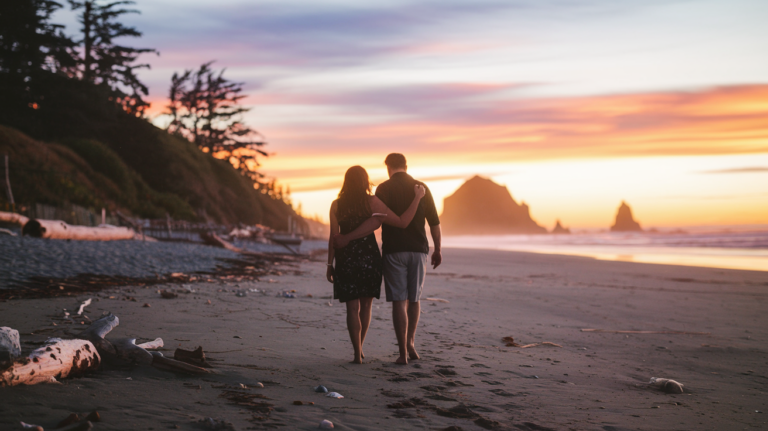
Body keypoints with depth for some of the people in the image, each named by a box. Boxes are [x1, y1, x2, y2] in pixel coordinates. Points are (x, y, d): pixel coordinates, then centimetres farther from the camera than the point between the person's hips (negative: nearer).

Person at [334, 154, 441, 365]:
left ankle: (403, 352, -2)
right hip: (418, 251, 3)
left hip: (394, 251, -2)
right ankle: (410, 342, 12)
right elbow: (434, 223, 4)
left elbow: (375, 222, -17)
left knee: (399, 301, 0)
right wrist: (437, 249, 16)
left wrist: (347, 238, -16)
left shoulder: (384, 188, -4)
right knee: (414, 299, 18)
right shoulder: (422, 188, 5)